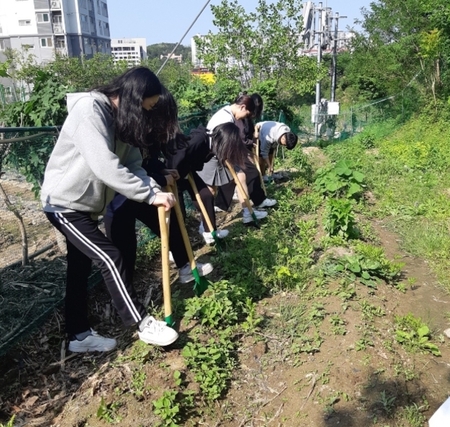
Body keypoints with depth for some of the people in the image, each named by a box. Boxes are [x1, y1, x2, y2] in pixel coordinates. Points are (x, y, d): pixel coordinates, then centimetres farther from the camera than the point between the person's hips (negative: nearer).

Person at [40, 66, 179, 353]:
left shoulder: (121, 117, 5)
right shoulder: (88, 110, -23)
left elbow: (133, 164, -2)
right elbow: (106, 168, -33)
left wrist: (154, 189, -20)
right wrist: (151, 195, -30)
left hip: (85, 203, 9)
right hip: (65, 203, -9)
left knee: (81, 267, 13)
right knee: (111, 259, -10)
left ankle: (79, 335, 26)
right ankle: (143, 324, 3)